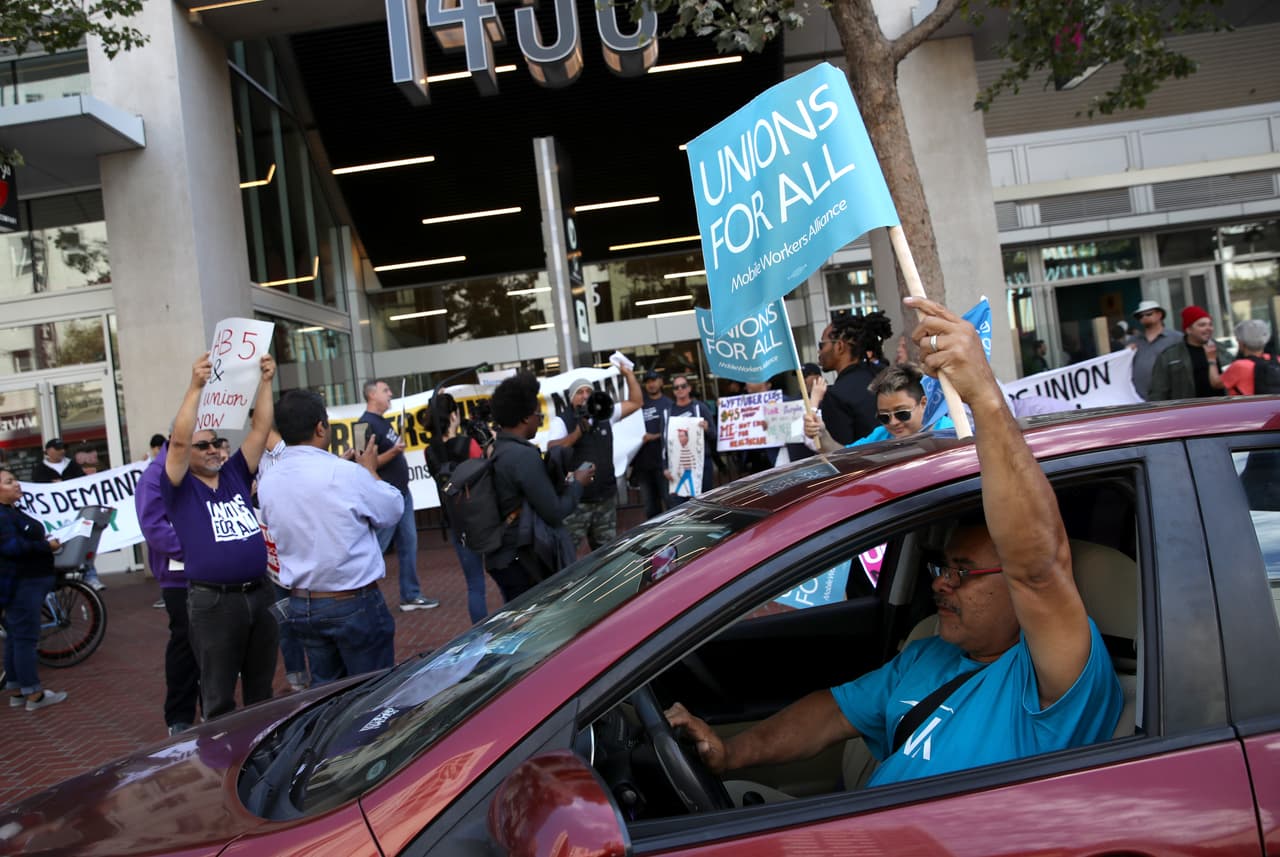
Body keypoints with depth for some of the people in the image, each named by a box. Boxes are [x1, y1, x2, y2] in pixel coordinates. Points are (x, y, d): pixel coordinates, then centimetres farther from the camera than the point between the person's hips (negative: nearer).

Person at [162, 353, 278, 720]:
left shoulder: (234, 475, 10)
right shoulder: (180, 488, -2)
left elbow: (260, 428, 5)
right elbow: (178, 441, -18)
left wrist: (265, 382, -4)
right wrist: (196, 387, -25)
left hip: (259, 594, 5)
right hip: (213, 602, -5)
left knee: (262, 690, 16)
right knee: (218, 697, 5)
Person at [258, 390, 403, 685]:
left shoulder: (267, 481, -1)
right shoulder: (344, 473, -19)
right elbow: (392, 511, -6)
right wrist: (370, 471, 12)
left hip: (300, 605, 6)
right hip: (353, 604, -6)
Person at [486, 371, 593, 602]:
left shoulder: (496, 451, 7)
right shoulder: (524, 455, -19)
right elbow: (554, 512, -16)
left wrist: (561, 483, 12)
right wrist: (577, 484, -1)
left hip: (503, 557, 9)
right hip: (525, 562, -9)